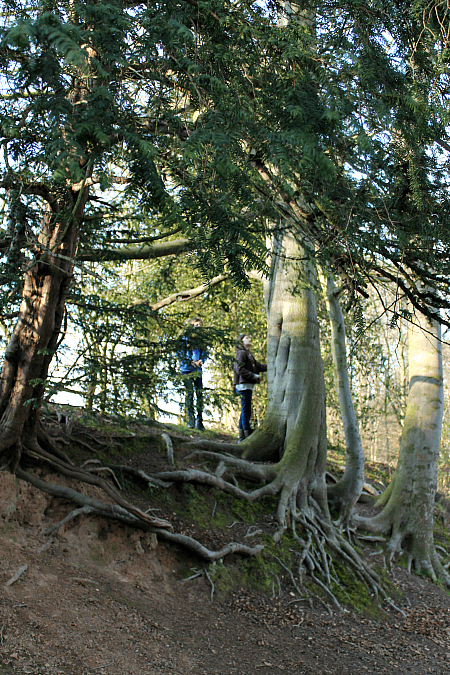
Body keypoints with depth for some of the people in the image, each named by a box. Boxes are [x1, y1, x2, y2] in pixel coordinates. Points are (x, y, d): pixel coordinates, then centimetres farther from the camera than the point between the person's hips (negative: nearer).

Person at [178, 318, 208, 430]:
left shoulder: (201, 340, 14)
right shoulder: (184, 338, 4)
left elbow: (205, 353, 16)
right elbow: (180, 353, 0)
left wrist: (201, 360, -5)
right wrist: (191, 362, -11)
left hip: (198, 370, 3)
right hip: (186, 369, -3)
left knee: (200, 394, -3)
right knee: (189, 393, -9)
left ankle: (199, 421, 1)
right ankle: (191, 420, -7)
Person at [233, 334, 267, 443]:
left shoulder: (249, 354, 23)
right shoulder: (241, 353, -7)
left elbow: (259, 366, 19)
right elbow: (239, 370, -17)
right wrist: (255, 376, -17)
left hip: (248, 385, 10)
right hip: (243, 385, -10)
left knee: (245, 412, 11)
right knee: (246, 411, -10)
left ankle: (242, 438, 15)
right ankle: (248, 437, -9)